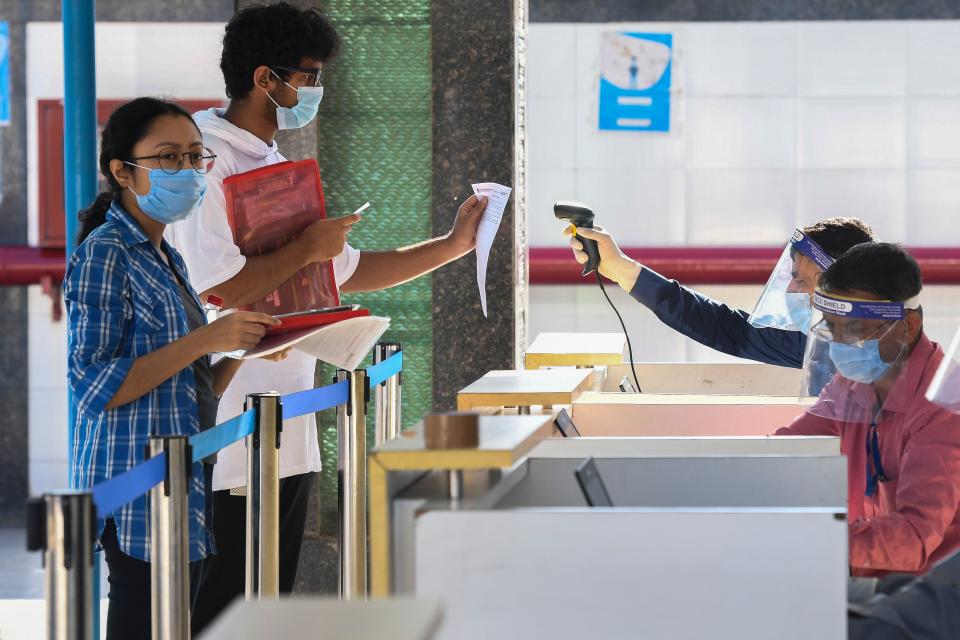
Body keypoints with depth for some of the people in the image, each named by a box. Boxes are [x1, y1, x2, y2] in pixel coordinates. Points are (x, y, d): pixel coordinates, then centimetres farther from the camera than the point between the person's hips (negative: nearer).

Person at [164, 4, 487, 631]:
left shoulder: (277, 166, 18)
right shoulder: (207, 160, -12)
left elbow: (347, 270, 25)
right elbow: (216, 288, -23)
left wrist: (454, 244, 23)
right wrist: (306, 249, -11)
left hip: (288, 437, 10)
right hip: (231, 435, -10)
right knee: (217, 618, -7)